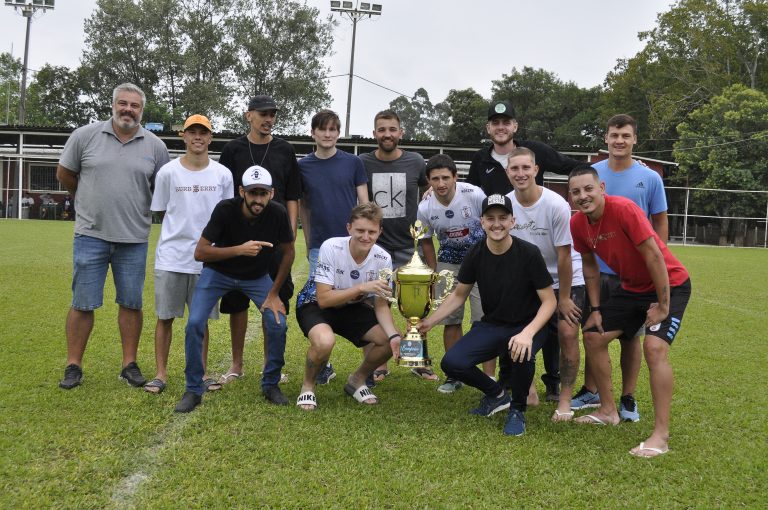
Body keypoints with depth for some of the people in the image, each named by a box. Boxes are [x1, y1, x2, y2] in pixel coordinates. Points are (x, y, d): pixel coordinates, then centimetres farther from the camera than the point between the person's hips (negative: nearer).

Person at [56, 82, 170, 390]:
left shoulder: (155, 146, 2)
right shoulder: (85, 136, -1)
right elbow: (64, 174, 10)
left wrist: (141, 209, 8)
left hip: (134, 239, 1)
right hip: (91, 235, -1)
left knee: (131, 304, 8)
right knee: (83, 304, 3)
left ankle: (129, 364, 18)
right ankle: (73, 366, 13)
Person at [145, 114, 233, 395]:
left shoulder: (223, 174, 1)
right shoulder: (168, 172, -3)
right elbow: (161, 212, 7)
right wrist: (183, 230, 5)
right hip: (171, 256, -1)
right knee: (165, 316, 5)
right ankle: (161, 373, 16)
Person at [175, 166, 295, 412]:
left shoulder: (278, 214, -24)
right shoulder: (225, 209, -28)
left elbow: (288, 253, -8)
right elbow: (200, 253, -28)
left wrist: (274, 294, -8)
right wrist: (240, 249, -41)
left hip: (257, 276, 1)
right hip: (218, 271, -1)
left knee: (278, 324, -15)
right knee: (195, 323, -18)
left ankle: (271, 384, 10)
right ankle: (194, 390, 1)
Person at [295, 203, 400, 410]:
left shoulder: (383, 259, -15)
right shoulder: (331, 248, -28)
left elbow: (381, 305, -9)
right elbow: (324, 299, -29)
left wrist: (394, 335, -26)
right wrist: (362, 288, -38)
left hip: (352, 307, 5)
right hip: (315, 305, -5)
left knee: (392, 341, -14)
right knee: (325, 341, -37)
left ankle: (357, 380, 15)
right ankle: (308, 386, -5)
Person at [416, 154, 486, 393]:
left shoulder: (474, 195, -22)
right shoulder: (425, 208, -13)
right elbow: (426, 241, 4)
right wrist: (434, 275, 4)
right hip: (449, 263, 3)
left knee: (484, 319, -8)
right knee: (451, 320, 7)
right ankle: (455, 375, 19)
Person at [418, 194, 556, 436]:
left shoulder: (528, 253, -17)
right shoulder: (476, 255, -7)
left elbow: (549, 301, -15)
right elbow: (459, 295, 8)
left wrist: (528, 333, -32)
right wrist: (429, 322, -2)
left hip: (527, 326, -3)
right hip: (491, 326, 4)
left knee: (522, 353, -38)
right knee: (452, 363, -20)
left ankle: (517, 410, -5)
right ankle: (496, 394, 13)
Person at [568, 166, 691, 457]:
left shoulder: (623, 209, -28)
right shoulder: (578, 224, -7)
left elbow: (654, 256, -26)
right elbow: (590, 266, 8)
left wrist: (663, 306, -22)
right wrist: (595, 309, 5)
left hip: (670, 285, -8)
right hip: (632, 288, 8)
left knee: (655, 346, -25)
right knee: (593, 336, 8)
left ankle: (661, 436, -19)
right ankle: (609, 411, 23)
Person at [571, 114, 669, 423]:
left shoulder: (650, 178, -2)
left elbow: (660, 223, 4)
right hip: (597, 268, 2)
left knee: (630, 336, 6)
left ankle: (628, 398, 18)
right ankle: (590, 391, 23)